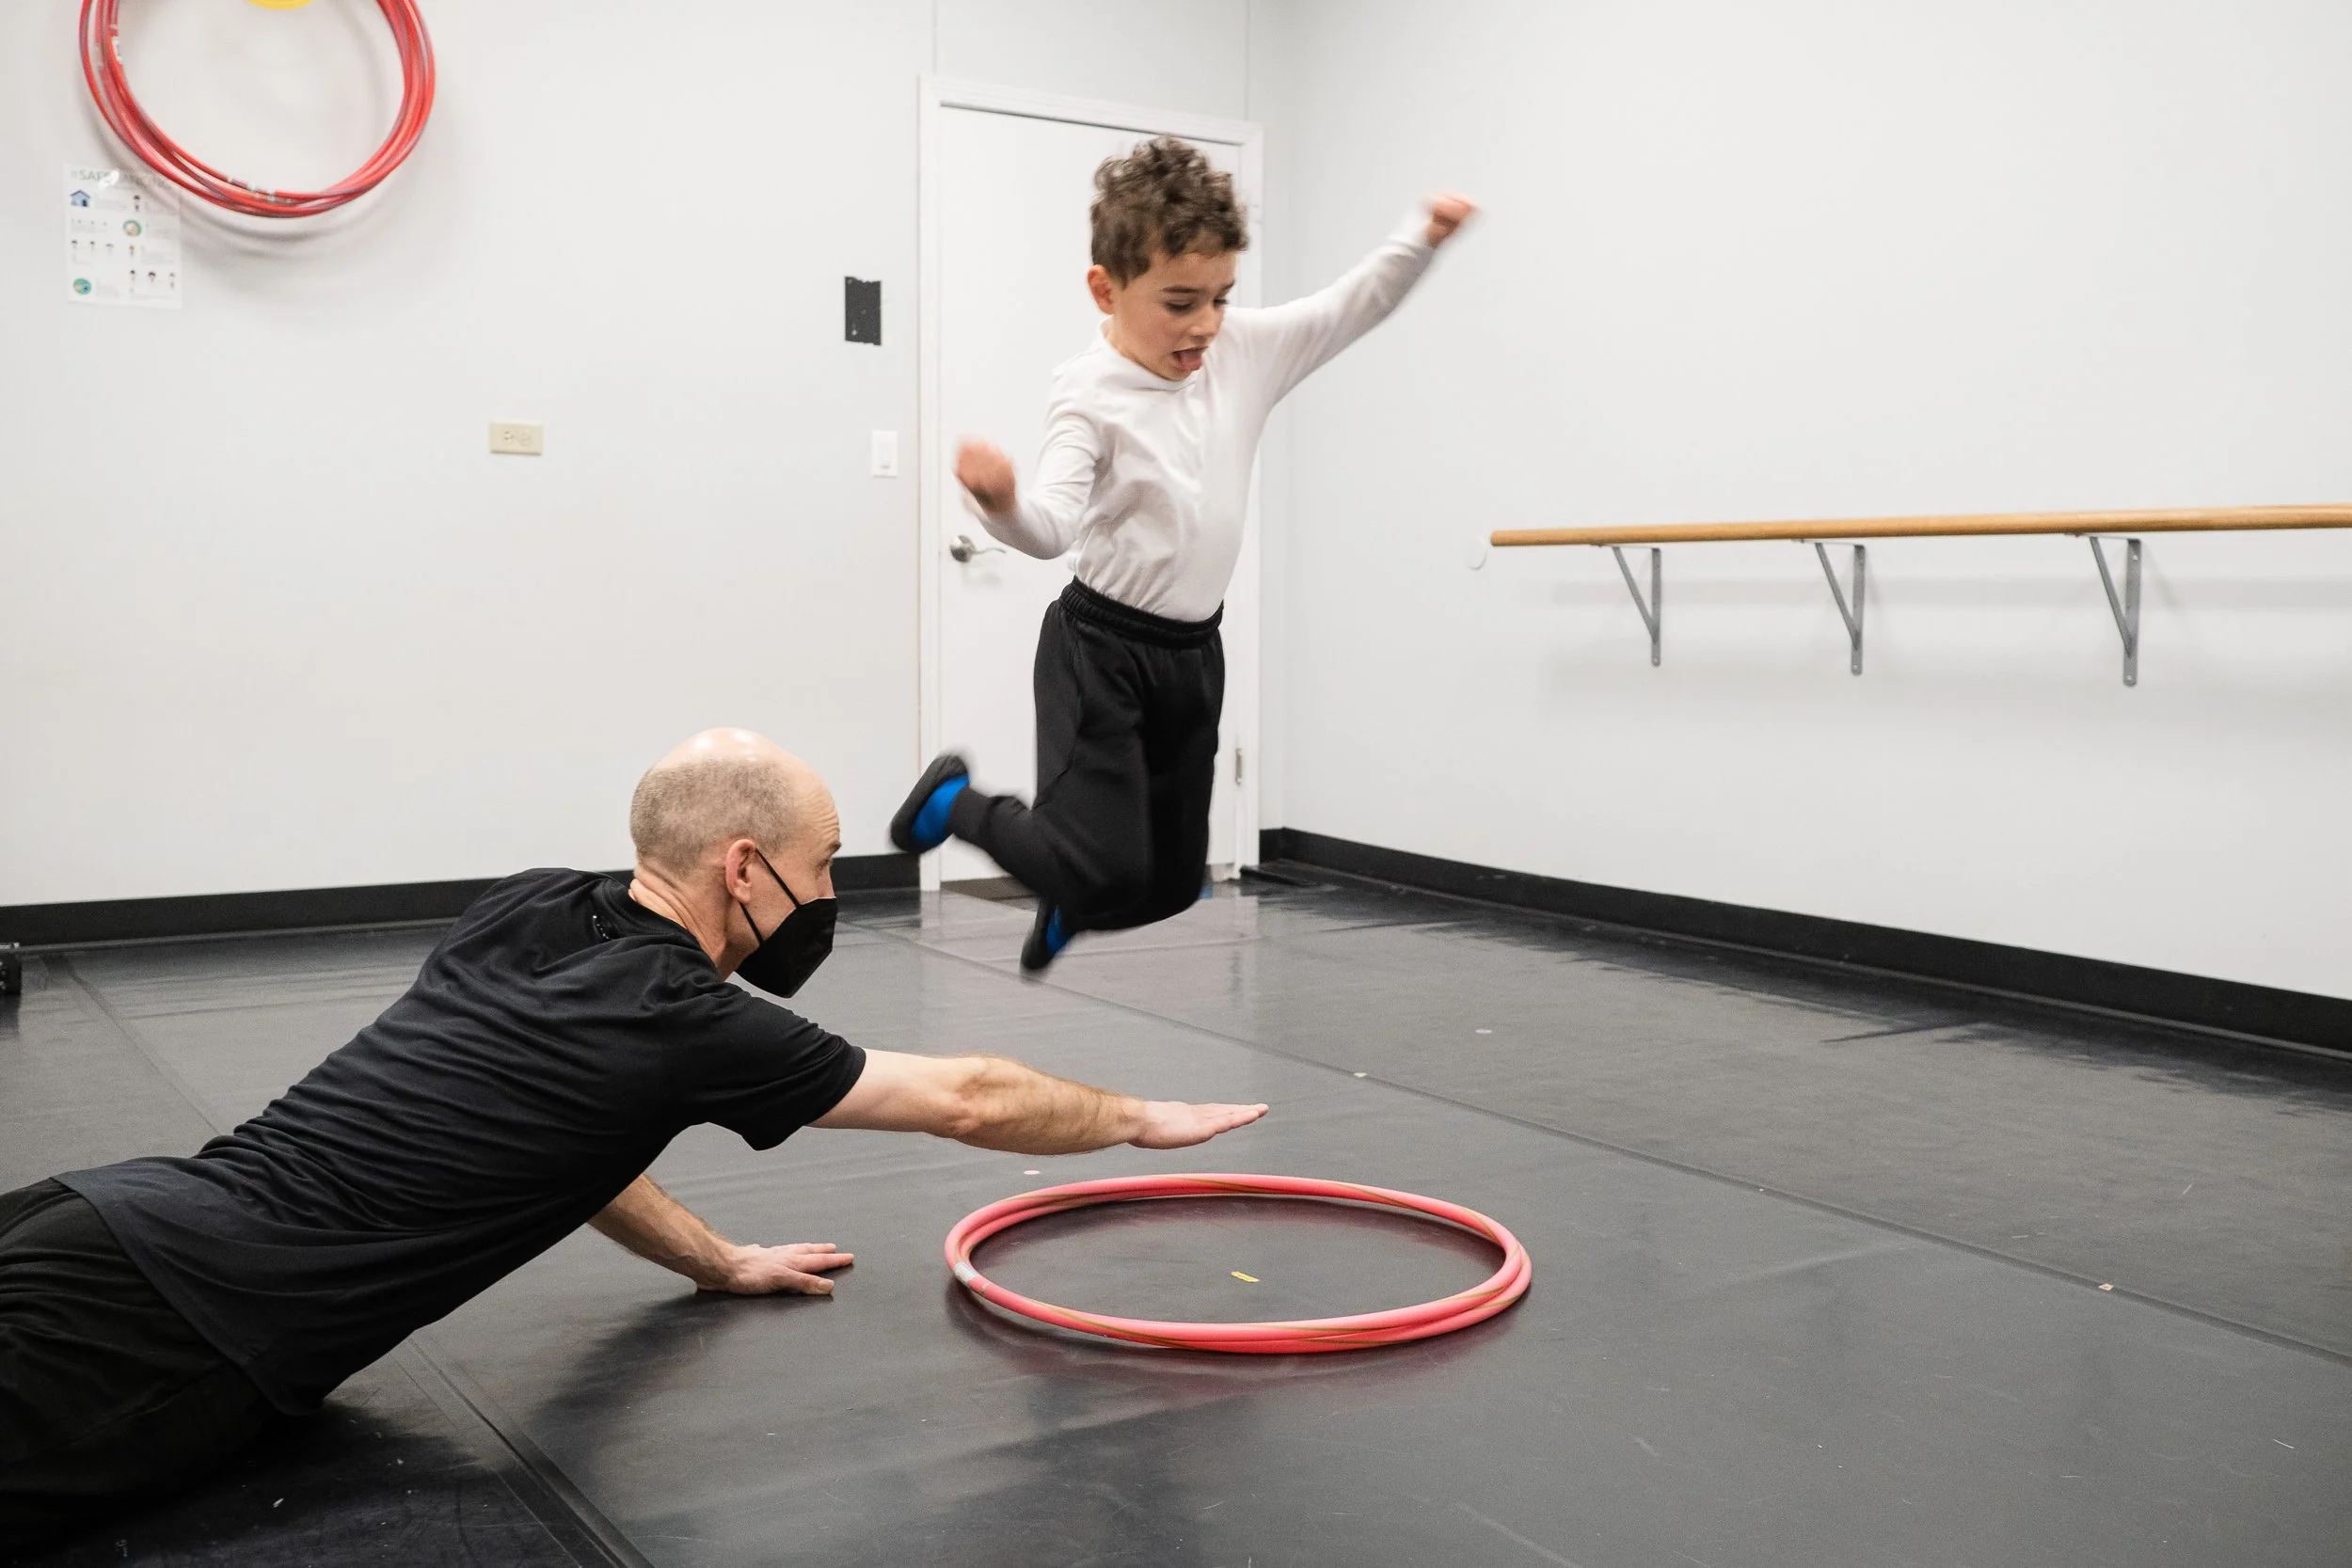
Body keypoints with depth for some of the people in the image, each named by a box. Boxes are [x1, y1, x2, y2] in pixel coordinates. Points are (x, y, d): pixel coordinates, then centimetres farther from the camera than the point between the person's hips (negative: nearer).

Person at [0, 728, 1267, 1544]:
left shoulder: (524, 912, 12)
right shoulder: (685, 1026, -9)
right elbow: (971, 1102, 2)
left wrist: (717, 1261, 28)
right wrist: (1141, 1117, 17)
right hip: (166, 1330, -8)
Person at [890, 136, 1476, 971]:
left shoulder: (1246, 351, 1)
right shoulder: (1092, 393, -18)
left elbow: (1352, 305, 9)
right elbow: (1053, 526, -30)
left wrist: (1422, 239, -5)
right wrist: (1004, 502, -52)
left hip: (1193, 651, 6)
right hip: (1099, 649, -6)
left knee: (1173, 884, 15)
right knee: (1108, 877, -17)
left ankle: (1067, 901, 50)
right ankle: (956, 802, 10)